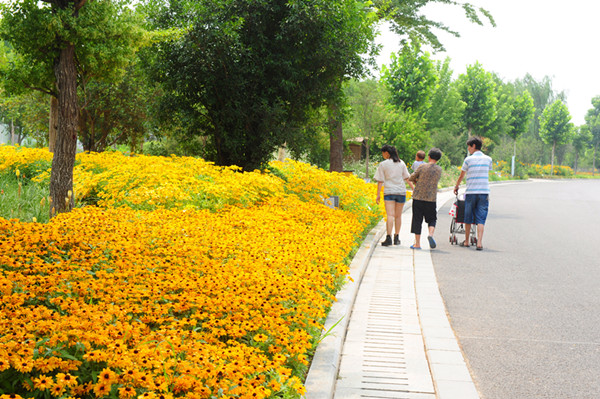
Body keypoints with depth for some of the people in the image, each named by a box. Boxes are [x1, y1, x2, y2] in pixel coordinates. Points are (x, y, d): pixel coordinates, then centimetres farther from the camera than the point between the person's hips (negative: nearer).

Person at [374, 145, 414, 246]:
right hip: (401, 191, 3)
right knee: (398, 216, 12)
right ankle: (396, 238, 16)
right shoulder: (401, 163, 8)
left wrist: (378, 195, 1)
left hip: (389, 192, -3)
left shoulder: (383, 164, -3)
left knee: (390, 215, -10)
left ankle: (388, 238, -20)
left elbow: (380, 181, -3)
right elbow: (407, 178, 8)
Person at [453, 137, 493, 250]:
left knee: (468, 218, 11)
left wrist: (456, 187, 23)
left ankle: (466, 241, 21)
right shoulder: (488, 159, 6)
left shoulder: (468, 159, -3)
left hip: (471, 192, -2)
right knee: (481, 218, 0)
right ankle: (479, 242, -11)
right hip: (484, 191, 2)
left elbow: (461, 176, 6)